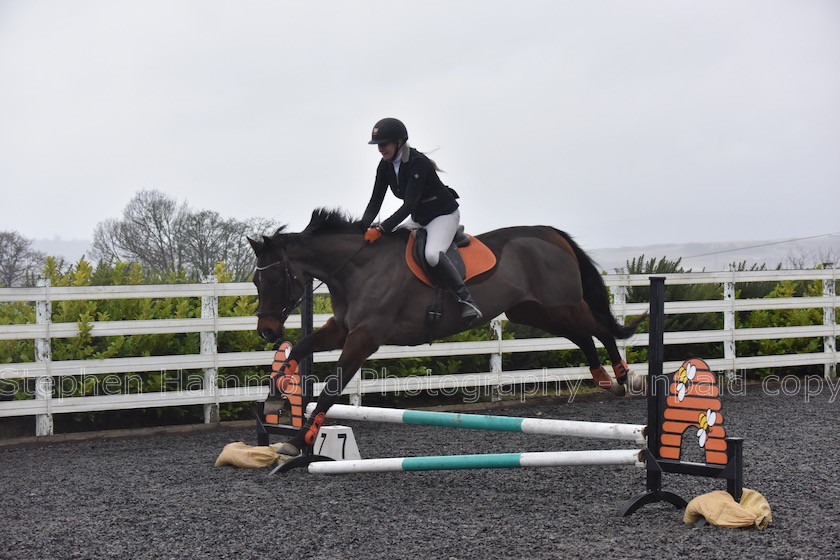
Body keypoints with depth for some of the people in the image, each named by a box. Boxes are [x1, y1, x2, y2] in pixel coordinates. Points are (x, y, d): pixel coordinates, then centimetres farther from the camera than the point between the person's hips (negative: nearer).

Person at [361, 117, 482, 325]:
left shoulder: (418, 163, -27)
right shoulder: (385, 166, -4)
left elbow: (409, 205, -33)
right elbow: (375, 201, -3)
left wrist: (380, 229, -40)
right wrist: (363, 229, -20)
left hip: (444, 215, -9)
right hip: (419, 218, 9)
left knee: (432, 254, -34)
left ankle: (466, 299, -25)